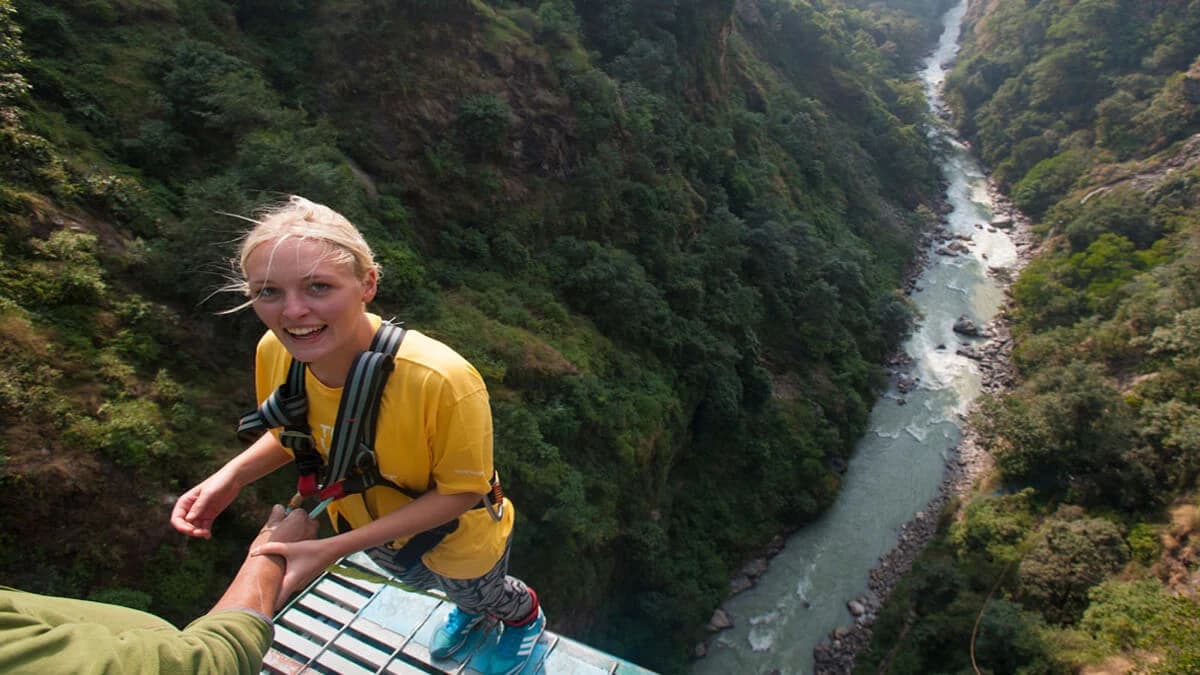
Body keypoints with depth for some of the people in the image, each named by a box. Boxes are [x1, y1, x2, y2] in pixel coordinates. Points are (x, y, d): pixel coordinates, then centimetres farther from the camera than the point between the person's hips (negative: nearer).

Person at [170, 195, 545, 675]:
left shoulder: (441, 380, -44)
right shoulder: (274, 353, -26)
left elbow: (460, 491, -29)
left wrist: (337, 548, -35)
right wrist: (231, 476, -21)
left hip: (455, 538, -5)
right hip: (371, 525, 5)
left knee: (482, 593, 29)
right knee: (419, 580, 37)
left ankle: (526, 618, 66)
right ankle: (472, 612, 72)